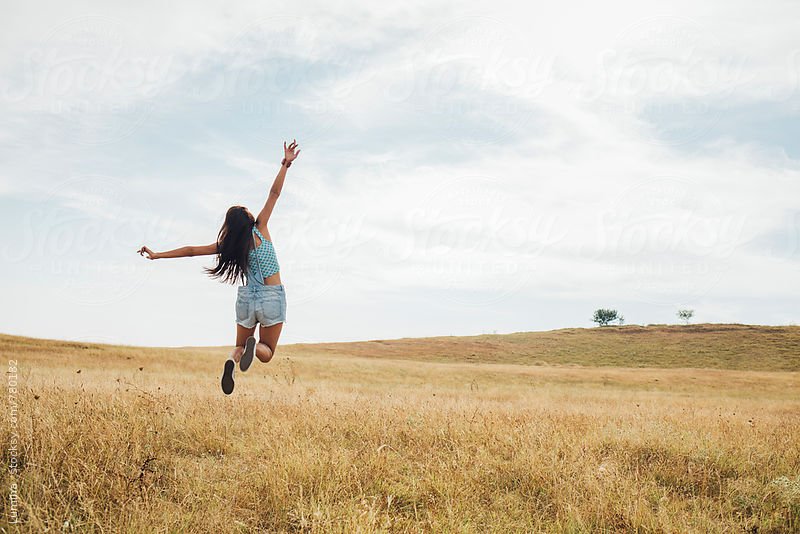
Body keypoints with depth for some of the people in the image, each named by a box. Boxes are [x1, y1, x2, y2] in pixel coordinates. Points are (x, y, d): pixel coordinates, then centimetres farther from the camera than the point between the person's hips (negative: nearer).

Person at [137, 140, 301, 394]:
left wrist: (157, 255, 9)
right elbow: (274, 193, -10)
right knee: (267, 352, 8)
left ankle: (233, 359, -18)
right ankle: (255, 346, -30)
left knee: (240, 346, 20)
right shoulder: (260, 229, -8)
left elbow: (192, 250, 2)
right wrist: (285, 165, -8)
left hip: (247, 298, 2)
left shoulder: (228, 245, -2)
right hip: (273, 298, -2)